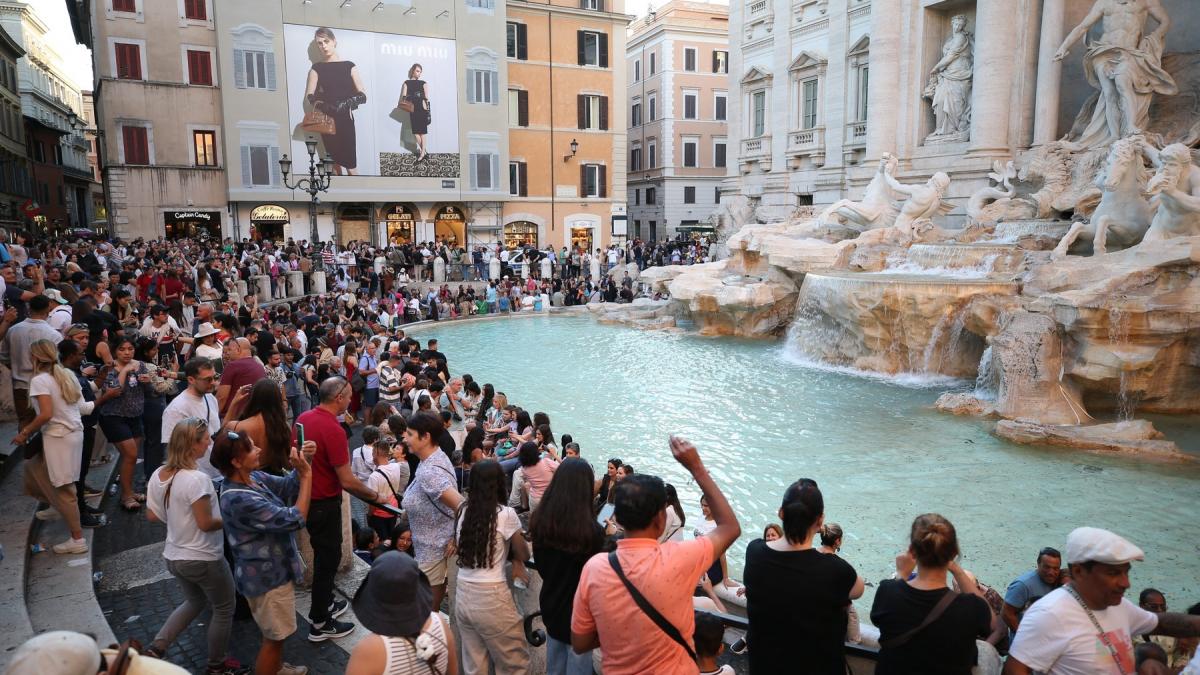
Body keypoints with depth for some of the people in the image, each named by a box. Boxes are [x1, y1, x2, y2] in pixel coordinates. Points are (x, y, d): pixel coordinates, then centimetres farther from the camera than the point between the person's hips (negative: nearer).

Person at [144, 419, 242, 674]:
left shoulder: (158, 475, -3)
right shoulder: (197, 478, -28)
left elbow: (152, 516, 6)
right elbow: (206, 523, -26)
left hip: (174, 556, 8)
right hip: (203, 559, -8)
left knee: (195, 601, 31)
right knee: (224, 608, 15)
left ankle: (155, 648, 22)